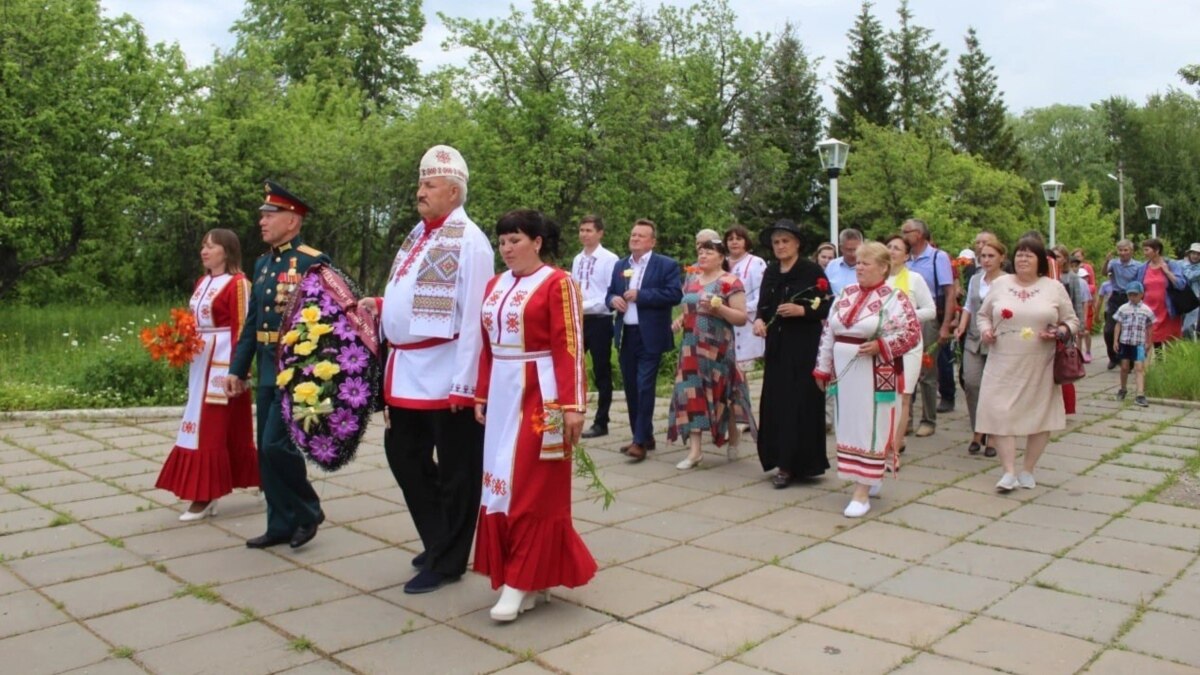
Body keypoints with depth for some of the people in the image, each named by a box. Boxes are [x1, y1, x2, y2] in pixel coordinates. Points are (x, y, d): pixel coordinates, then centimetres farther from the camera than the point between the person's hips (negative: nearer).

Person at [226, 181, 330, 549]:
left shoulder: (314, 262, -10)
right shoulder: (262, 264, 14)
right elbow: (252, 322, 17)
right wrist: (237, 369, 14)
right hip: (267, 371, 8)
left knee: (277, 445, -10)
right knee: (266, 452, 10)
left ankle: (308, 511, 11)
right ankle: (281, 525, 21)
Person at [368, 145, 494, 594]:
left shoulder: (468, 240, -13)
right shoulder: (419, 235, 15)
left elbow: (472, 317, -18)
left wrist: (464, 383, -20)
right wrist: (379, 307, 6)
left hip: (445, 376, -9)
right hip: (406, 371, 10)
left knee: (454, 470, 5)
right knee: (404, 455, 18)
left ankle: (446, 562, 19)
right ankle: (438, 541, 35)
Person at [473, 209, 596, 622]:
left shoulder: (557, 283, -8)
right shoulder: (495, 286, 12)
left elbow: (569, 347, -13)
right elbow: (487, 347, 15)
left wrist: (572, 405, -17)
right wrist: (481, 396, 13)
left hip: (539, 395, -7)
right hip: (501, 395, 7)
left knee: (534, 487, -1)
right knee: (503, 483, 9)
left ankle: (522, 581, 8)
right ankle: (529, 576, 21)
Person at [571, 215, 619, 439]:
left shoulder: (609, 259, -10)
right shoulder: (577, 260, 11)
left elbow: (612, 294, -15)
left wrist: (585, 306, -20)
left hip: (599, 321, -6)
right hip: (578, 320, 6)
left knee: (602, 373, 5)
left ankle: (601, 423, 14)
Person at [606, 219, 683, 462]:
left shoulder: (667, 265, -3)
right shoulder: (620, 265, 15)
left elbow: (675, 294, -15)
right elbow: (610, 293, 17)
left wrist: (640, 295, -18)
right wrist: (613, 299, -7)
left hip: (650, 336, -6)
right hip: (625, 335, 6)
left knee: (645, 387, -8)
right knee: (631, 388, 10)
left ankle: (640, 441, -4)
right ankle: (644, 436, 22)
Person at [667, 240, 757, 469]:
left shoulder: (730, 282, -7)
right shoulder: (691, 280, 12)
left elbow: (742, 318, -11)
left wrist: (718, 308, -23)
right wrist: (681, 320, 5)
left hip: (718, 347, -5)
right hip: (692, 346, 5)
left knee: (721, 390, 5)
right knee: (692, 392, -2)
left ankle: (733, 434, 33)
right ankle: (694, 450, 1)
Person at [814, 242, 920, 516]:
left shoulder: (894, 299, -8)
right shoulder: (846, 294, 9)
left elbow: (912, 333, -10)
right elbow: (828, 333, 11)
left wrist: (881, 345, -21)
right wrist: (822, 368, 10)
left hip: (873, 376, -6)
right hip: (843, 373, 6)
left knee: (869, 429, -2)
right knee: (849, 428, 12)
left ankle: (862, 492, 2)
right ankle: (871, 478, 29)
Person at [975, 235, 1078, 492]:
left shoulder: (1054, 288, 4)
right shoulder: (1000, 284, 7)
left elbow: (1071, 321, 8)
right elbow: (983, 314, 14)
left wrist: (1059, 333, -12)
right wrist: (985, 330, -6)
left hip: (1039, 367, 0)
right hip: (1003, 365, 0)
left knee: (1039, 415, 6)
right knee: (999, 413, -8)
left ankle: (1028, 471, 21)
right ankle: (1009, 472, -1)